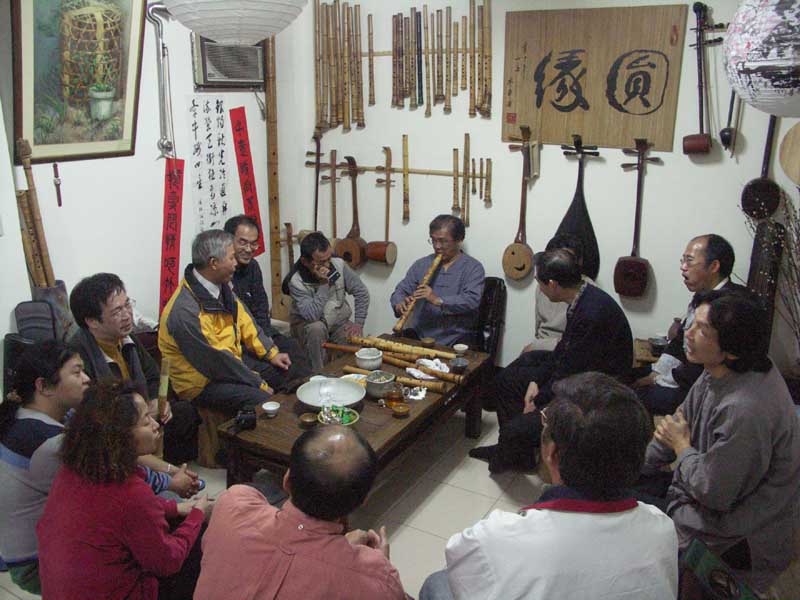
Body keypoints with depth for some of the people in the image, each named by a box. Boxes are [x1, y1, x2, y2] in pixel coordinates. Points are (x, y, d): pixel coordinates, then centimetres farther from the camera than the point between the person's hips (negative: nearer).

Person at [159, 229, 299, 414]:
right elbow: (216, 361, -24)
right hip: (201, 384, -9)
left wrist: (271, 353, 3)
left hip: (232, 364, 9)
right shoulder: (185, 311, -28)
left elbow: (244, 321, 12)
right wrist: (260, 385, -17)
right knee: (264, 400, -26)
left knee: (290, 374, 7)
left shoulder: (221, 287, -1)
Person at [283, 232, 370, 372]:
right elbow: (312, 316, -32)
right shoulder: (296, 281, -23)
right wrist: (324, 284, -35)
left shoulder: (338, 264, -12)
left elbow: (362, 293, -2)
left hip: (339, 322, 3)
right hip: (308, 325, -3)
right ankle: (317, 374, -20)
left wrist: (359, 323, -9)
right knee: (316, 328, -35)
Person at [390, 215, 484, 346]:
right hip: (420, 335, 3)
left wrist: (438, 300, -24)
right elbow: (400, 291, 11)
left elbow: (472, 300, -14)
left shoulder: (473, 267, 1)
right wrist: (399, 305, -13)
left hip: (457, 338, -3)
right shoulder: (421, 264, 14)